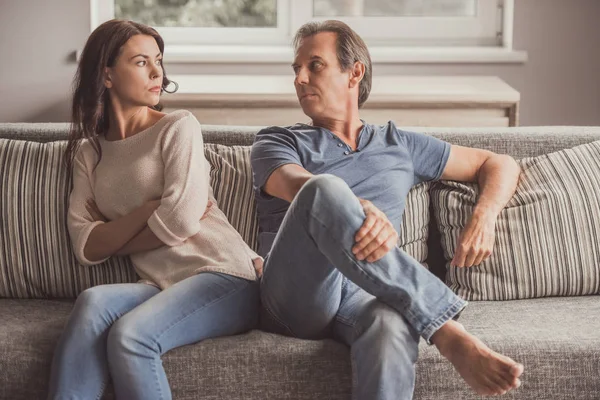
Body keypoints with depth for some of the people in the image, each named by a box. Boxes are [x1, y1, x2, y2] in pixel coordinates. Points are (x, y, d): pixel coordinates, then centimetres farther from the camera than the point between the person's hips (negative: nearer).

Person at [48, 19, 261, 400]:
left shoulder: (178, 127, 3)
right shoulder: (88, 151, 16)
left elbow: (183, 220, -11)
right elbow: (85, 247, 3)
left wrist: (110, 239, 1)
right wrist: (147, 210, -8)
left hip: (223, 273, -3)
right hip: (162, 285, 4)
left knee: (129, 334, -32)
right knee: (94, 301, -30)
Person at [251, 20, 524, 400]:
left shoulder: (399, 144, 28)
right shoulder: (276, 141, 20)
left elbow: (500, 165, 31)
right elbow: (297, 185, -5)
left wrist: (483, 220, 7)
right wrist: (364, 211, -28)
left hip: (362, 293, 1)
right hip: (296, 293, -1)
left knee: (391, 329, -40)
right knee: (324, 189, -34)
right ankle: (450, 335, -37)